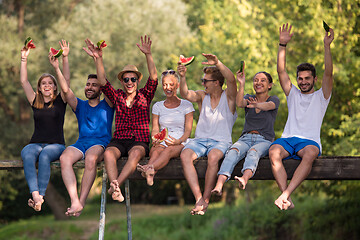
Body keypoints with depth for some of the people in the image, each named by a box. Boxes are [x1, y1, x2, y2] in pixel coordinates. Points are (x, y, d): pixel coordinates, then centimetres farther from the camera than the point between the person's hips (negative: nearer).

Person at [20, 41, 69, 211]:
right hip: (36, 143, 2)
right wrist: (24, 59, 2)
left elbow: (66, 79, -1)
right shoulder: (35, 102, 16)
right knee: (27, 155, -33)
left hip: (56, 144, -2)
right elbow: (23, 81, 9)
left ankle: (40, 195, -42)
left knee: (44, 156, -36)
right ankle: (35, 194, -49)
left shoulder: (60, 101, 10)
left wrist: (65, 58, -11)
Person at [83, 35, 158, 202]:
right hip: (119, 140, 2)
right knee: (108, 153, -32)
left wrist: (148, 55, -15)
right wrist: (98, 59, -7)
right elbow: (103, 82, 5)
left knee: (135, 153, -37)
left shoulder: (144, 96, 13)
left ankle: (115, 186, -47)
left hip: (140, 141, -1)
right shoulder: (117, 97, 17)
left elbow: (154, 78, -1)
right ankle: (115, 187, -52)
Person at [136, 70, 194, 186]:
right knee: (156, 150, -36)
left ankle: (148, 168, -69)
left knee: (169, 150, -39)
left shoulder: (187, 105, 10)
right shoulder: (157, 106, 18)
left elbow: (188, 130, 2)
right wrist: (155, 140, -12)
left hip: (181, 144, -2)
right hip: (162, 143, 2)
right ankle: (150, 175, -68)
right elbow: (155, 129, 12)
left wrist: (178, 141, -18)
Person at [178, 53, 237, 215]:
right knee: (185, 155, -29)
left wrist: (218, 63, -32)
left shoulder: (228, 96, 3)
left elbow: (231, 80, -18)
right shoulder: (202, 96, 13)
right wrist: (182, 77, -23)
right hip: (200, 140, 3)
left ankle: (206, 199, -25)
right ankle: (198, 198, -33)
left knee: (213, 157, -37)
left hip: (221, 141, -3)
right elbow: (186, 94, -5)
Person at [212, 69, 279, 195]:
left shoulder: (274, 100, 7)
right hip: (245, 138, 2)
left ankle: (244, 179, -66)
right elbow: (239, 103, -9)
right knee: (233, 151, -31)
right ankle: (219, 185, -54)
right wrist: (241, 84, -25)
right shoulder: (248, 98, 17)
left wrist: (257, 105, -43)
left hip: (264, 140, -2)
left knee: (253, 152, -37)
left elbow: (268, 106, -19)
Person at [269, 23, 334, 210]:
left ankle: (285, 194, -50)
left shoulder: (321, 96, 18)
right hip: (287, 138, 2)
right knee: (273, 151, -33)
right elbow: (281, 71, 15)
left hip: (309, 141, -2)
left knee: (310, 153, -39)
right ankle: (287, 200, -44)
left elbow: (328, 73, 2)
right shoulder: (292, 94, 25)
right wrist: (283, 45, 6)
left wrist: (327, 46, -6)